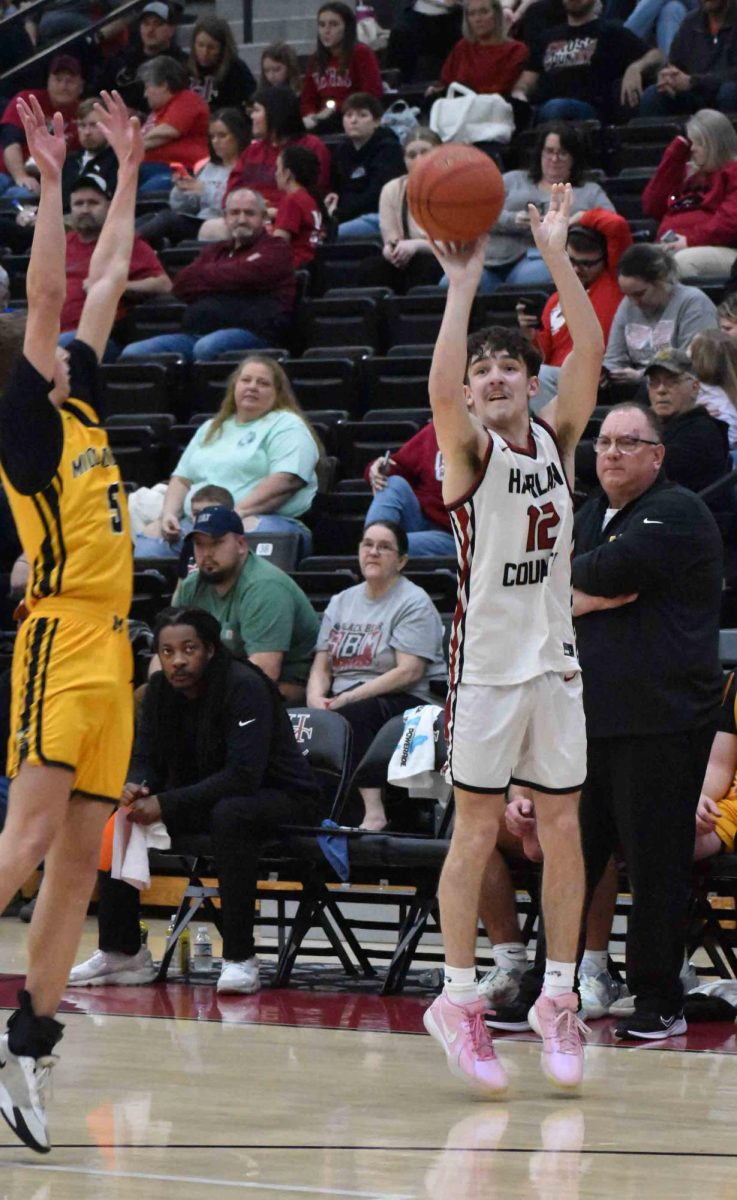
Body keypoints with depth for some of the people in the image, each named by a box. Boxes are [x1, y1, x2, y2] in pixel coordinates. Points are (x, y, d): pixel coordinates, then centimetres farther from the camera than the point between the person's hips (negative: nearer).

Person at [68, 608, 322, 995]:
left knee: (229, 815, -40)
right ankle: (121, 952, -3)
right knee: (115, 819, -9)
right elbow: (145, 759, 3)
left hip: (283, 798, -7)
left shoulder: (244, 687, -23)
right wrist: (135, 788, -23)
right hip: (204, 798, 7)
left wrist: (166, 804, -36)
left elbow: (243, 775, -31)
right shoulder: (160, 690, -2)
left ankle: (239, 958, -34)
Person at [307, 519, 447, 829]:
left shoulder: (413, 603, -1)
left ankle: (373, 812, -42)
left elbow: (409, 671, -12)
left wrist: (349, 697, -18)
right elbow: (321, 666, 17)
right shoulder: (341, 602, 21)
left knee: (353, 714, -37)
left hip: (406, 702, -6)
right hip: (342, 703, 6)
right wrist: (317, 698, -7)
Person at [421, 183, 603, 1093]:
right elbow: (441, 389, -26)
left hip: (554, 660, 4)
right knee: (477, 831, -1)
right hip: (487, 665, -4)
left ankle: (558, 998, 12)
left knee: (563, 829, 5)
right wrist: (463, 285, -30)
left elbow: (589, 353, -4)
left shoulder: (555, 438, 7)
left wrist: (557, 259, -13)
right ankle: (458, 999, 6)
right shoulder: (470, 451, -5)